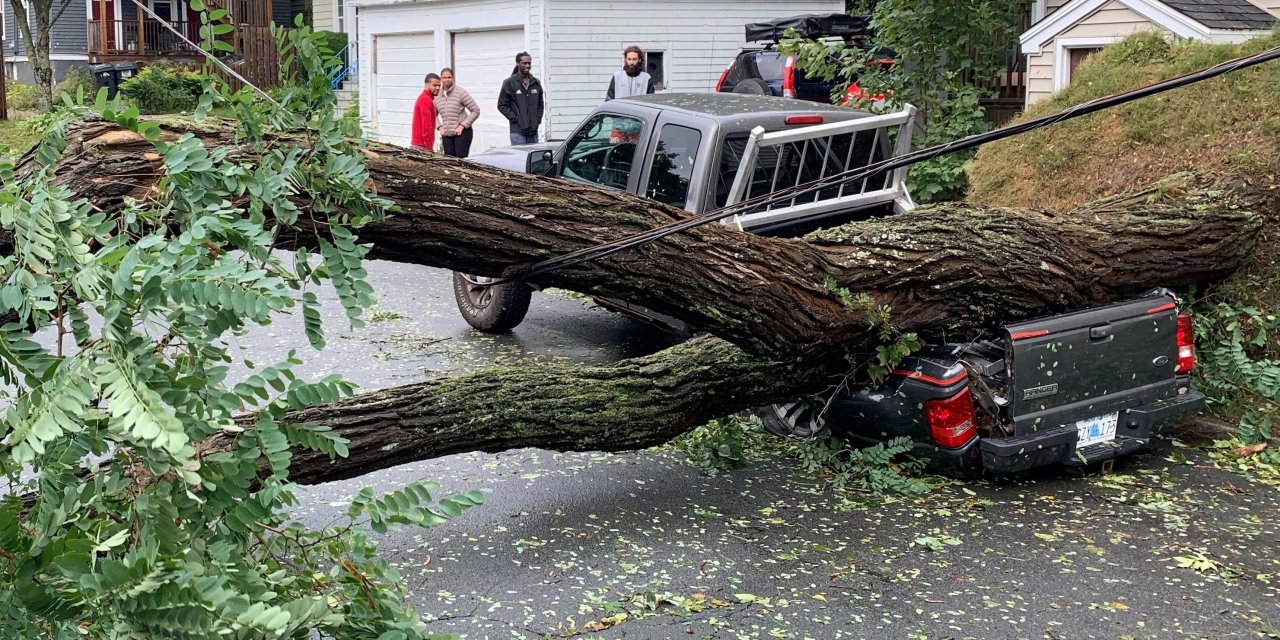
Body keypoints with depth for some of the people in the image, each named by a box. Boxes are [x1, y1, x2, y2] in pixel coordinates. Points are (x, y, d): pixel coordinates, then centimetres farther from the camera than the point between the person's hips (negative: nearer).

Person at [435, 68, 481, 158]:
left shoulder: (461, 92, -9)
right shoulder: (437, 95, 6)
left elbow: (476, 111, -8)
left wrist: (462, 125, -13)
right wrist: (440, 127, 4)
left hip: (462, 132, -5)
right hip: (446, 135, 5)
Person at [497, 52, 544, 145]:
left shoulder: (536, 83, 12)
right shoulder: (509, 83, -2)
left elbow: (540, 104, 21)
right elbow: (502, 105, -1)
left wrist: (538, 119, 7)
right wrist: (514, 118, -9)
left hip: (533, 131, 5)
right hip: (518, 131, -5)